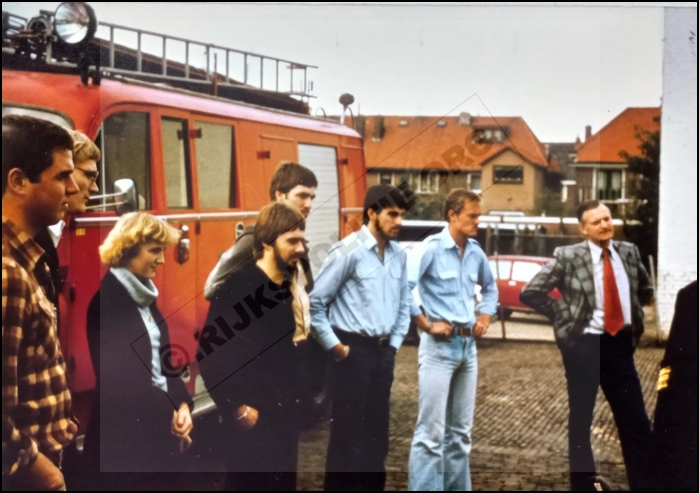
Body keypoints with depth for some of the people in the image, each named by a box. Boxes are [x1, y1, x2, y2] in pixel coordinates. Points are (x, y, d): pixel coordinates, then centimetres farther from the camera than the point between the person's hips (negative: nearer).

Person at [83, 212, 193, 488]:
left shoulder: (145, 295, 14)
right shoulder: (104, 298, -13)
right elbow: (114, 373, -17)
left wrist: (181, 403, 1)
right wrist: (165, 412, -15)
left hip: (159, 430, 8)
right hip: (124, 432, -8)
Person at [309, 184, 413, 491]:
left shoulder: (398, 255, 7)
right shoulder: (348, 251, -13)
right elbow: (315, 302, -11)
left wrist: (394, 343, 11)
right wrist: (334, 347, -10)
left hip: (383, 351, 6)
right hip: (354, 351, -6)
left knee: (377, 432, 13)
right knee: (348, 434, -1)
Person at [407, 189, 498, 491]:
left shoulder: (476, 253, 9)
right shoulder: (432, 248, -11)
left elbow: (490, 288, 28)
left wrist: (485, 316, 12)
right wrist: (426, 324, -15)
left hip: (468, 345, 7)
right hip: (439, 345, -7)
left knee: (460, 430, 13)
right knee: (432, 431, -6)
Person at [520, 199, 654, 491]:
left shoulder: (629, 252, 5)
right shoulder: (568, 257, -9)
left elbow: (646, 290, 23)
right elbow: (530, 292, -9)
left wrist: (633, 314, 8)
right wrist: (564, 315, -9)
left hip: (621, 342, 4)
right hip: (585, 343, -4)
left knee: (637, 421, 9)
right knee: (581, 420, 6)